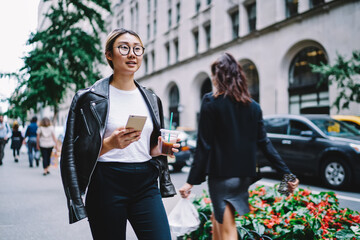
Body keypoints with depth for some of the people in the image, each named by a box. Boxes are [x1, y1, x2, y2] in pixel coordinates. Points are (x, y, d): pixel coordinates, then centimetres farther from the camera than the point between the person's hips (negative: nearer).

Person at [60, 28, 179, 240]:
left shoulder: (151, 100, 13)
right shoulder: (90, 98, -1)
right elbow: (76, 152, -4)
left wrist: (162, 148, -1)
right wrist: (109, 144, -20)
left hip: (145, 184, 4)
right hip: (108, 185, -3)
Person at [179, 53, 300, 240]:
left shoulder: (211, 102, -8)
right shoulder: (253, 106, 6)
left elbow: (204, 145, -12)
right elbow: (264, 143, 3)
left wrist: (192, 181, -9)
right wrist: (286, 173, 7)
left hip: (221, 174, -6)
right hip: (244, 175, 6)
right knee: (217, 218, 24)